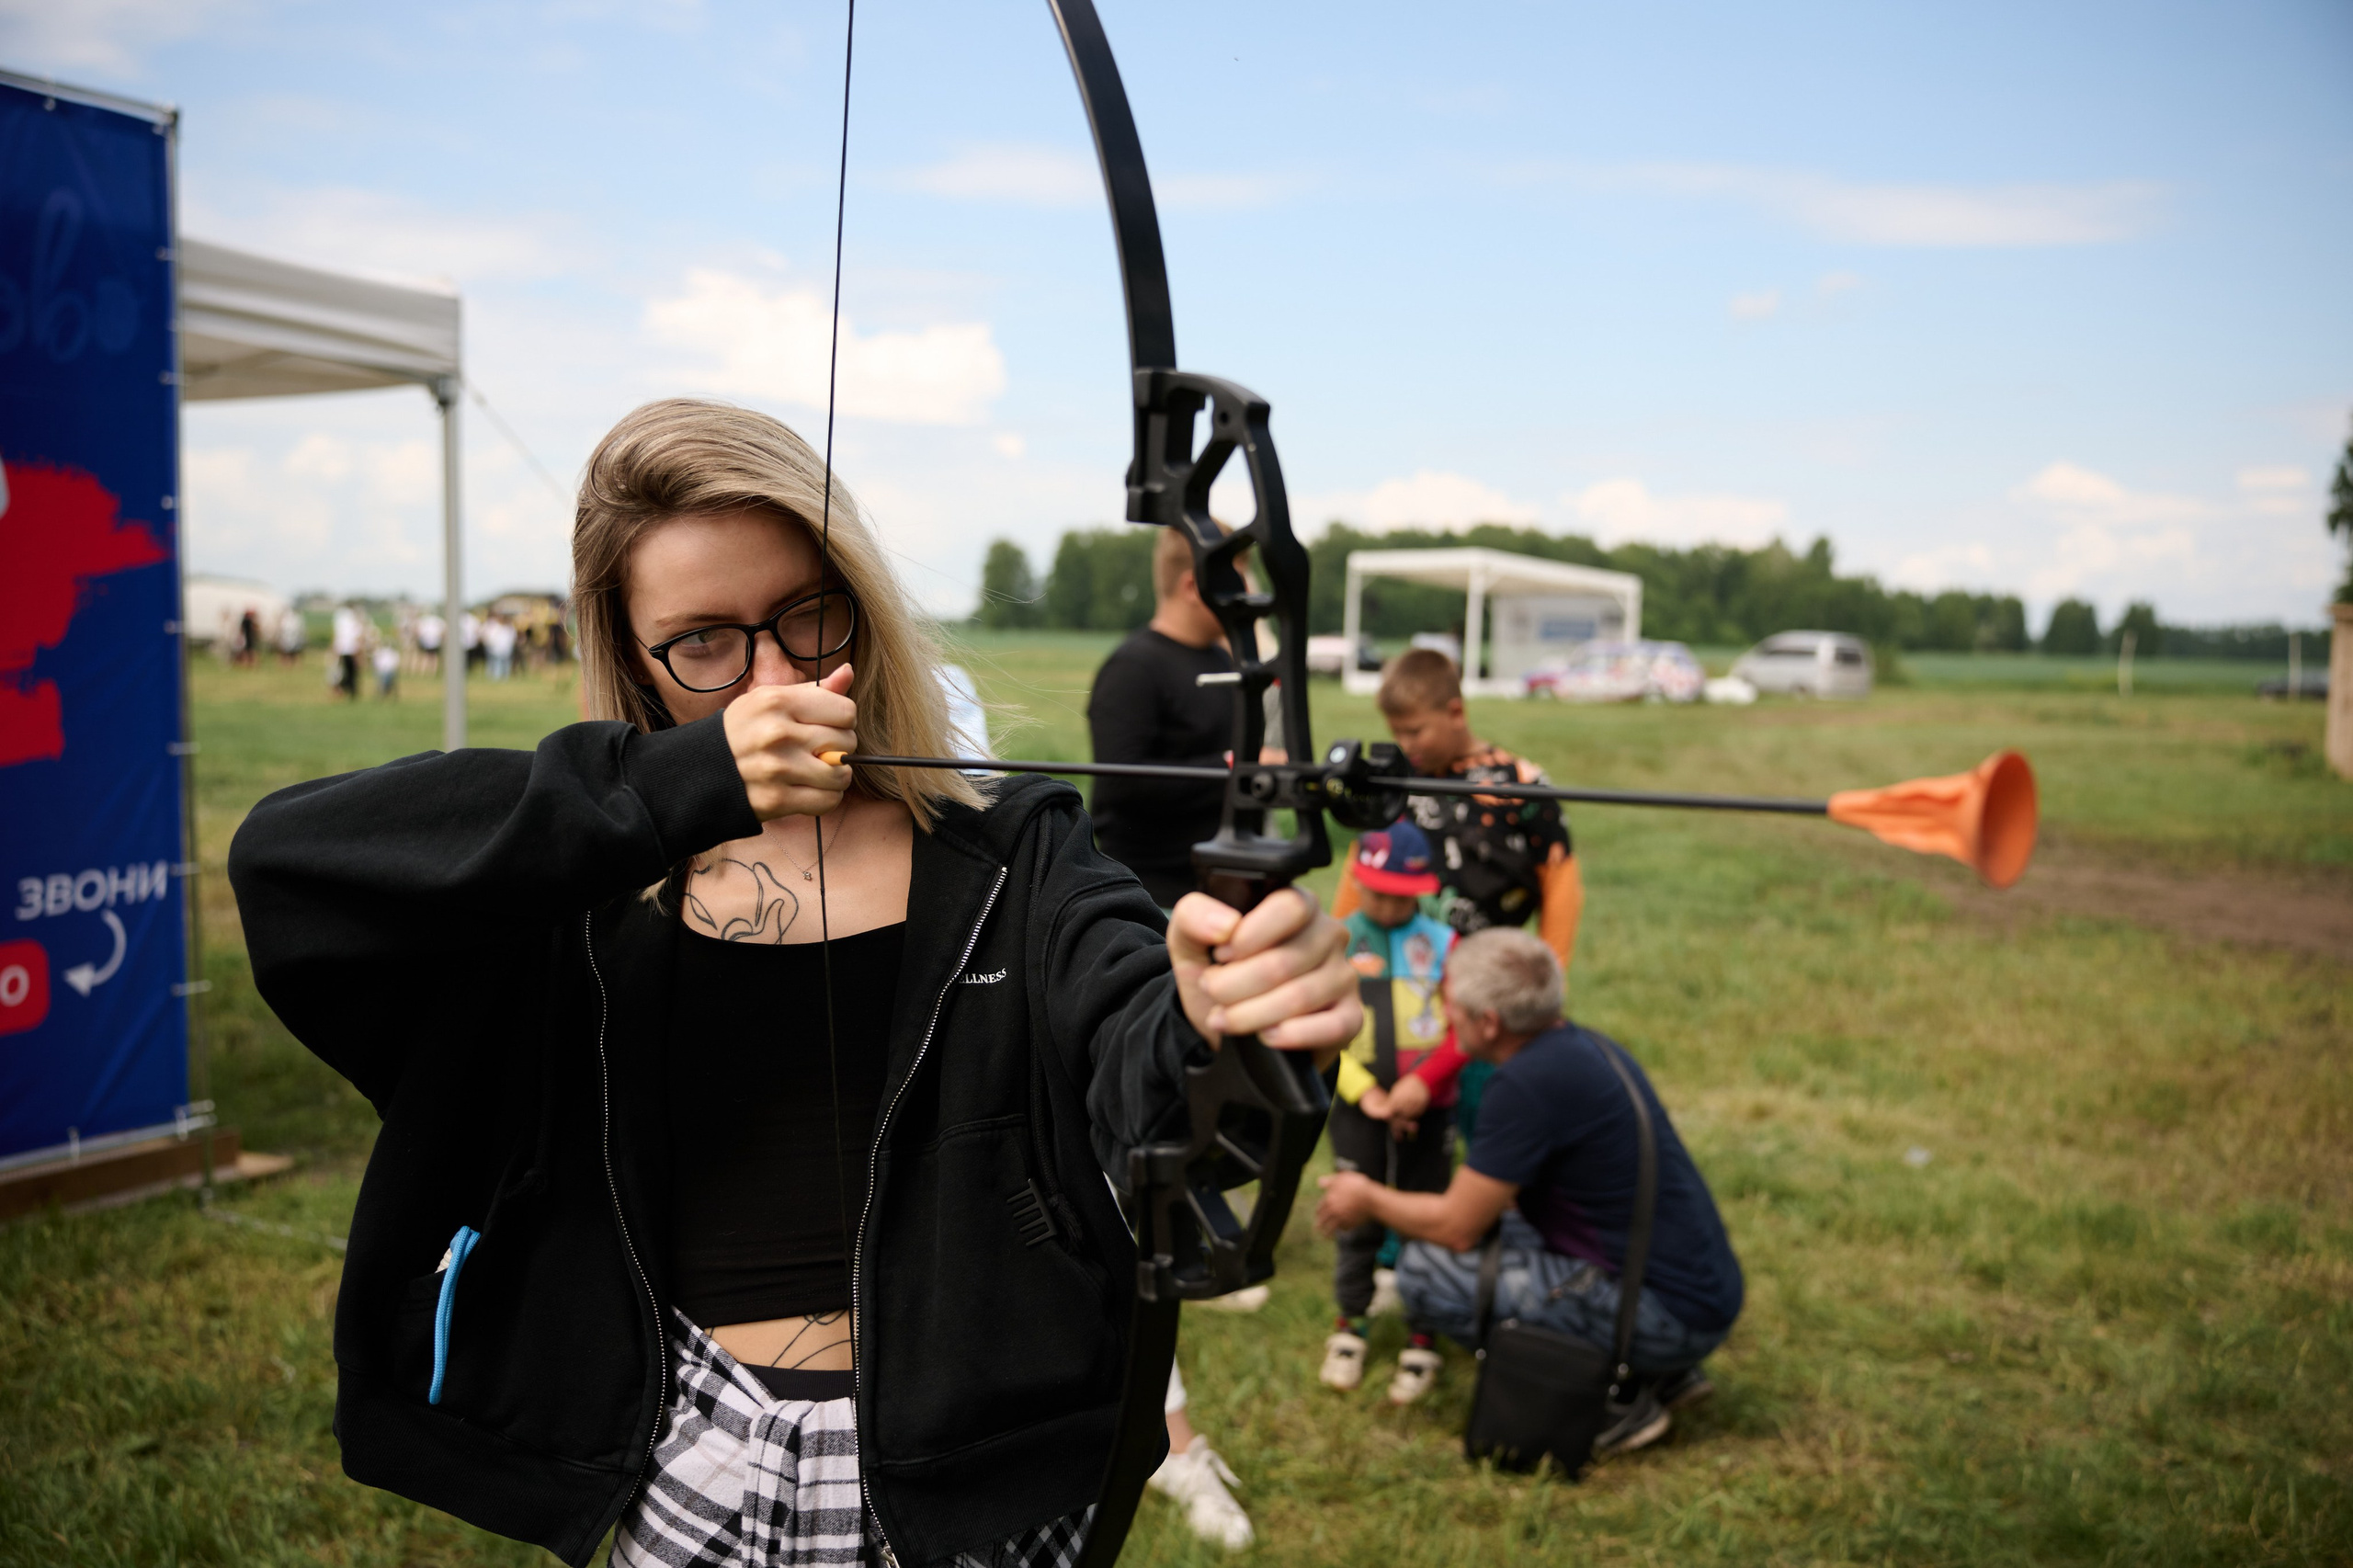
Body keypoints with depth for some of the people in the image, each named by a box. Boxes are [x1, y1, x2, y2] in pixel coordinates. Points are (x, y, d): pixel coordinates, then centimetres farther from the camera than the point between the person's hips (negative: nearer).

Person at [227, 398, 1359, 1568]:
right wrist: (675, 787, -28)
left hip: (962, 1474, 0)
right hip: (689, 1471, 1)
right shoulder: (594, 888, -5)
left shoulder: (1007, 861, -7)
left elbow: (1125, 1018, -26)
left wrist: (1215, 1015, -52)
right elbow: (282, 860, -18)